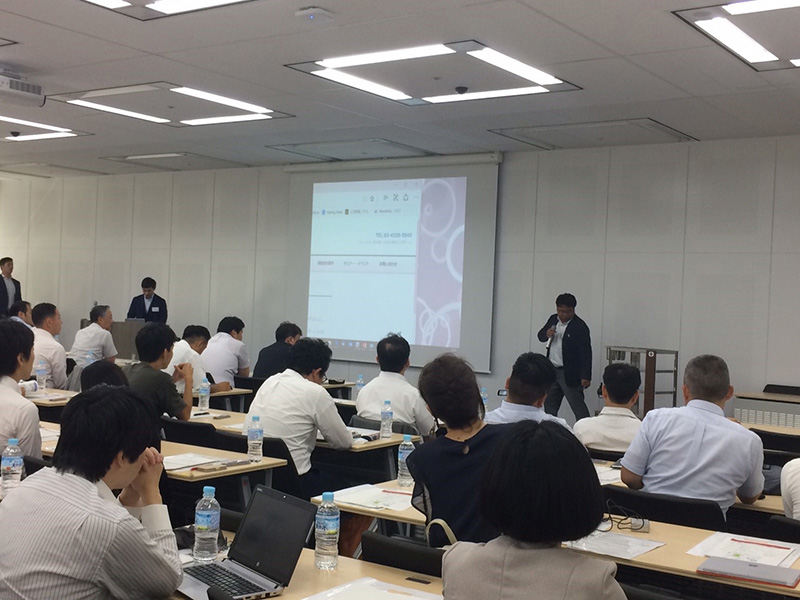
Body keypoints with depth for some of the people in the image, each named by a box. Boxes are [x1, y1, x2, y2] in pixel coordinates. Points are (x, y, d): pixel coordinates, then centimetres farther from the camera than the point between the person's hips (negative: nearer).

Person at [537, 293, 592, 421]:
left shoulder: (580, 327, -15)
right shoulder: (553, 319, 7)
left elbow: (586, 352, -18)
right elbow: (540, 336, 17)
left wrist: (586, 376, -23)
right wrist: (546, 334, -8)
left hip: (570, 374, -7)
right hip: (552, 371, 7)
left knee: (578, 407, -6)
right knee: (549, 404, 14)